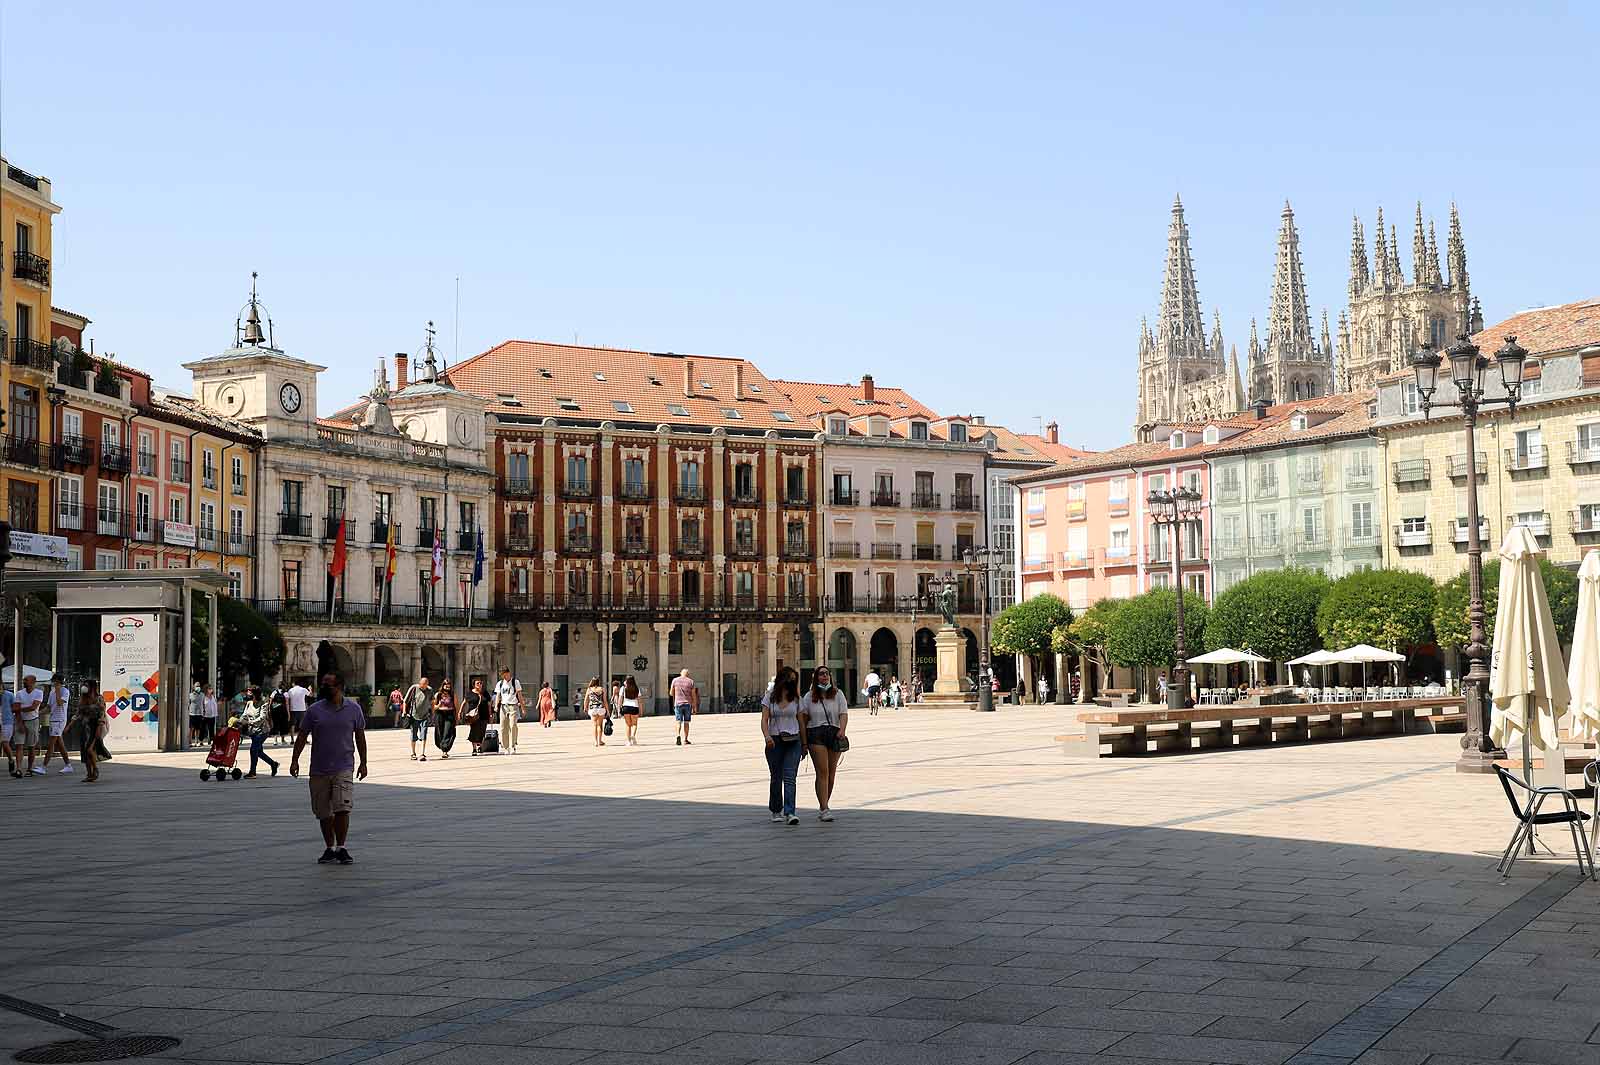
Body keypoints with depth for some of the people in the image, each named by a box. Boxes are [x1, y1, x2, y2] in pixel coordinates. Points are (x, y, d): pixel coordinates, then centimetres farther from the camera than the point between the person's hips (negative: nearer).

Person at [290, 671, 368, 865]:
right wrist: (294, 760, -1)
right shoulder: (314, 710, 2)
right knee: (324, 813, 7)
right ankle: (329, 848, 21)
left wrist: (363, 763, 9)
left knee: (342, 809, -14)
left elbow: (360, 736, 10)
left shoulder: (353, 708, 2)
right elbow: (302, 736, 6)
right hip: (319, 770, 2)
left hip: (343, 768, -2)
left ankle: (341, 848, -2)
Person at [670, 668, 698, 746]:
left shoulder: (675, 680, 3)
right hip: (688, 703, 0)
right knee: (686, 722, 9)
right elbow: (694, 695, 2)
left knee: (678, 721, -2)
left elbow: (671, 693, 8)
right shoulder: (691, 682, 3)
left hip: (678, 703, 0)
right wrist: (695, 706, 8)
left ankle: (678, 736, -24)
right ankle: (685, 739, 11)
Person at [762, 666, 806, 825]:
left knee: (789, 777, -11)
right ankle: (776, 811, 21)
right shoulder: (770, 697, 3)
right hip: (774, 741, 0)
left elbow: (801, 722, 11)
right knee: (776, 777, 7)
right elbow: (764, 719, -4)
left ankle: (789, 812, -17)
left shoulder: (795, 698, 7)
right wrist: (767, 736, -22)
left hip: (793, 741, 0)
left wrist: (804, 743, 10)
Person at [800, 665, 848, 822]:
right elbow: (803, 717, 6)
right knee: (822, 772, -12)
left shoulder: (838, 694, 9)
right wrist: (803, 740, 0)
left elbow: (844, 714, -1)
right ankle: (824, 809, -14)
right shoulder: (809, 697, 7)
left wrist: (842, 730, -19)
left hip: (835, 734, 2)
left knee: (831, 773, 7)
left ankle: (823, 807, 21)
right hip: (816, 734, -2)